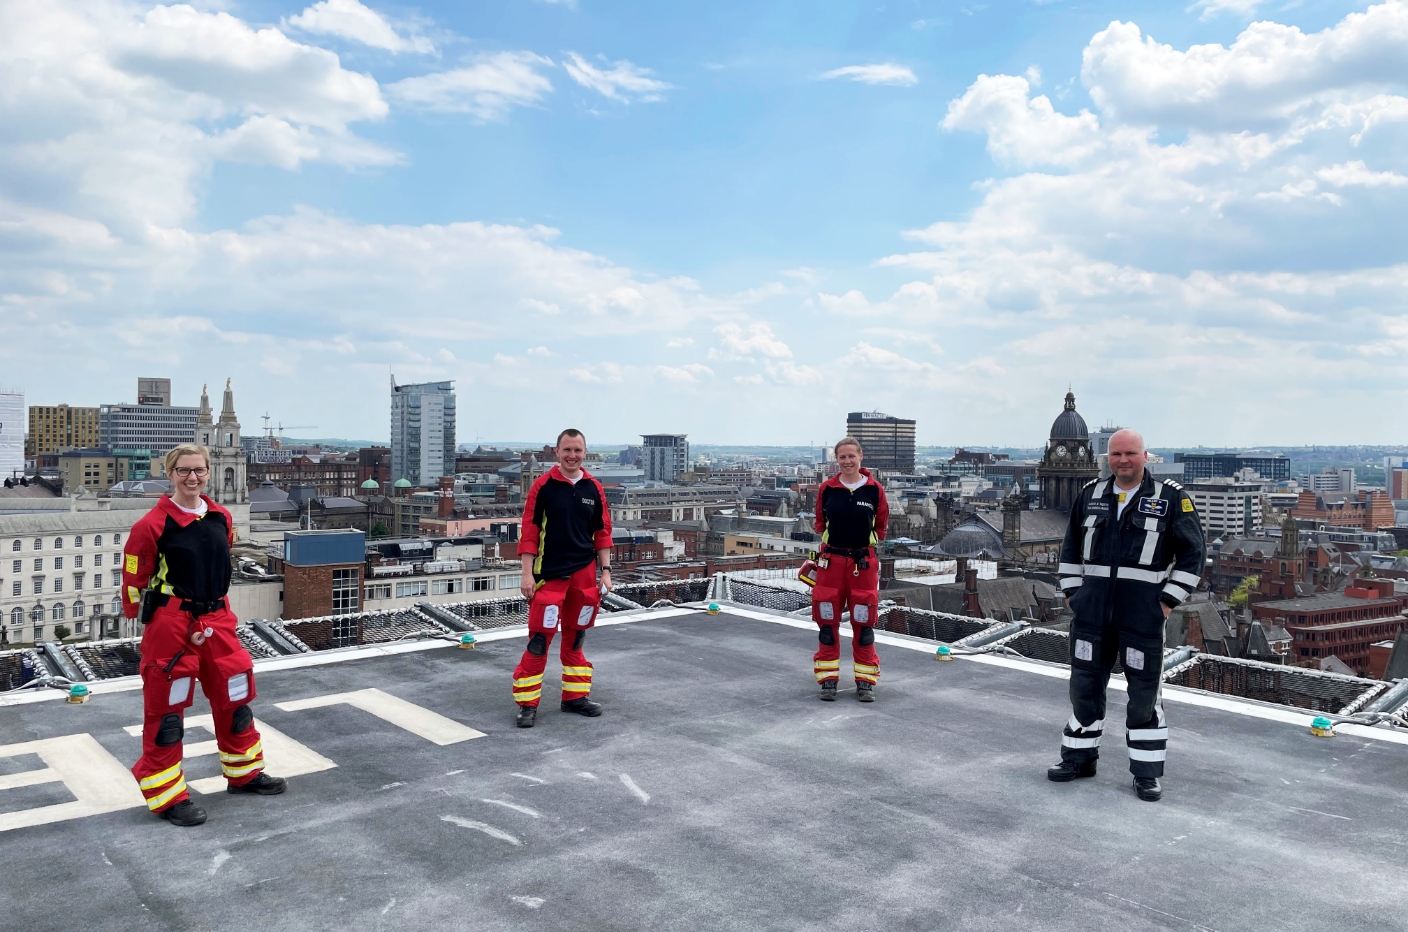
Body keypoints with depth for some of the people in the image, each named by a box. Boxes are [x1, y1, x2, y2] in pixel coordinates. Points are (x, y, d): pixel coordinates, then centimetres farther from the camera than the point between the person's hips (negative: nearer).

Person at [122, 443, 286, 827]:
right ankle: (166, 794, 15)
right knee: (166, 707, 2)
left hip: (217, 620, 6)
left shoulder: (221, 518, 6)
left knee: (235, 694, 15)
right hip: (171, 624, -6)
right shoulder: (153, 524, -13)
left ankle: (244, 772, 32)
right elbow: (133, 579, -7)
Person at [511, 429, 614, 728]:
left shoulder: (594, 488, 6)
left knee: (575, 637, 13)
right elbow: (529, 531, -6)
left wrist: (605, 571, 6)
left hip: (584, 574, 4)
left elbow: (602, 533, 11)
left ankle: (575, 696, 25)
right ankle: (527, 704, 5)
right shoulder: (543, 485, -6)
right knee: (540, 638, -5)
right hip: (549, 574, -4)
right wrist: (527, 574, -10)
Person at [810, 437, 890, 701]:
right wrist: (835, 538, 7)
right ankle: (828, 678, 16)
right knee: (827, 622, 5)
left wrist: (866, 540, 6)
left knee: (864, 623, 5)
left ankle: (865, 680, 16)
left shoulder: (874, 489, -2)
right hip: (831, 561, 1)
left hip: (864, 562, -1)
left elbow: (882, 523, 10)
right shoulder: (827, 488, 0)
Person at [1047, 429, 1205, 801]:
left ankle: (1147, 772, 16)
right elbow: (1071, 547, 16)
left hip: (1142, 611, -4)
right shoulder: (1091, 494, 9)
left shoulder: (1171, 497, -3)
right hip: (1092, 608, 4)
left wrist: (1167, 601, -7)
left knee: (1144, 690, 4)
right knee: (1085, 683, 11)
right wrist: (1073, 592, 9)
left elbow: (1192, 552, -2)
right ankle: (1079, 757, 26)